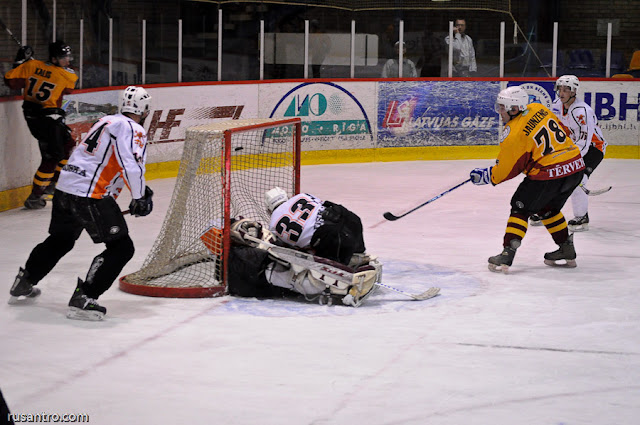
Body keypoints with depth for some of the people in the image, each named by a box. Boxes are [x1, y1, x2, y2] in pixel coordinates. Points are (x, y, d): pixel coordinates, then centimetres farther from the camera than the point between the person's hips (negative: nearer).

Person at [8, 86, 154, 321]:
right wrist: (139, 198, -9)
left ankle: (23, 284, 43)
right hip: (90, 195, -9)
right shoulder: (133, 129, -8)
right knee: (121, 247, -3)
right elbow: (132, 166, -22)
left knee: (60, 240, 30)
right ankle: (83, 299, -11)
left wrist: (141, 190, 25)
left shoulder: (106, 121, 19)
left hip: (65, 187, 9)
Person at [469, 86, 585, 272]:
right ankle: (567, 251, 28)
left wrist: (486, 176, 11)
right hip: (576, 167, 8)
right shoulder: (539, 109, 7)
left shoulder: (513, 134, -13)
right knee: (548, 208, 26)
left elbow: (506, 170, -6)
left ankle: (508, 253, -5)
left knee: (521, 207, 4)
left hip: (549, 173, -8)